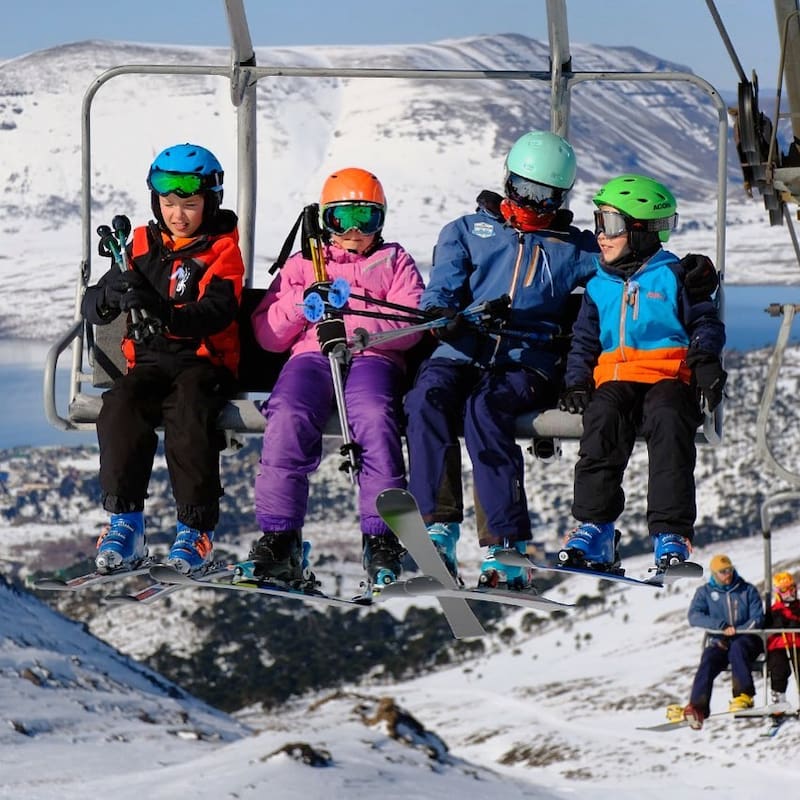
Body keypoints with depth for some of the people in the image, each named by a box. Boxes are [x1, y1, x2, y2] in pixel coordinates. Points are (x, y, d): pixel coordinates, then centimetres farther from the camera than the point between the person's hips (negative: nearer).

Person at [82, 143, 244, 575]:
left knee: (188, 411, -34)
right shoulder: (143, 247, 13)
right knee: (121, 406, -29)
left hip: (203, 361, -3)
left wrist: (164, 312, -34)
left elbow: (216, 314, -15)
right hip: (148, 360, 3)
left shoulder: (222, 251, 3)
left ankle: (195, 527, -27)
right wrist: (110, 294, -18)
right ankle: (125, 522, -26)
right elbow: (92, 308, 8)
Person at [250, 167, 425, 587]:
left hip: (373, 358, -1)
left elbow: (409, 327, 5)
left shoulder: (395, 262, 24)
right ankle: (279, 537, -34)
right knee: (288, 418, -32)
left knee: (375, 418, -35)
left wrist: (349, 313, -10)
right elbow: (267, 335, 18)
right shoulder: (302, 264, 29)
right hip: (311, 356, 1)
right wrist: (302, 303, -1)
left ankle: (382, 539, -36)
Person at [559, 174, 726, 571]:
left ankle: (672, 535, -36)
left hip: (669, 376, -3)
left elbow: (705, 323, 8)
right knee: (602, 419, -32)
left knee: (668, 420, -35)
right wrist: (577, 382, 6)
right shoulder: (599, 286, 22)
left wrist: (705, 361, -11)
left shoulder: (673, 276, 10)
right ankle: (594, 528, -33)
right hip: (614, 378, 3)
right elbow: (583, 342, 23)